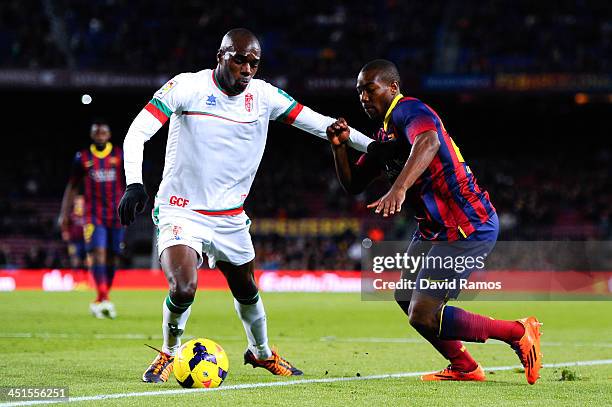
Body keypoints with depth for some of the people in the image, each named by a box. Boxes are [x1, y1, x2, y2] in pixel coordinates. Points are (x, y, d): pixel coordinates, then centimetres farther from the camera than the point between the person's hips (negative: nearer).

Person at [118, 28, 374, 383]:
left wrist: (373, 147, -2)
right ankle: (169, 353, 5)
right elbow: (137, 133, -16)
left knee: (247, 291, 18)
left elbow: (319, 123, 1)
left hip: (230, 217, 5)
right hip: (181, 211, -4)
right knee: (183, 289, -24)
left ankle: (261, 352, 48)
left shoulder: (264, 96, -3)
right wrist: (134, 183, -30)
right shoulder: (186, 87, -14)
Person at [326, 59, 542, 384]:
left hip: (468, 228, -11)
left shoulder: (411, 111, -16)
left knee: (423, 316, -15)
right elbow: (353, 185, 20)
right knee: (406, 298, 18)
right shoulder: (383, 137, 16)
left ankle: (518, 332, -1)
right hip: (432, 229, 11)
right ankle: (464, 368, 30)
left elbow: (428, 142, -40)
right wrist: (339, 147, 2)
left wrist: (399, 189, -55)